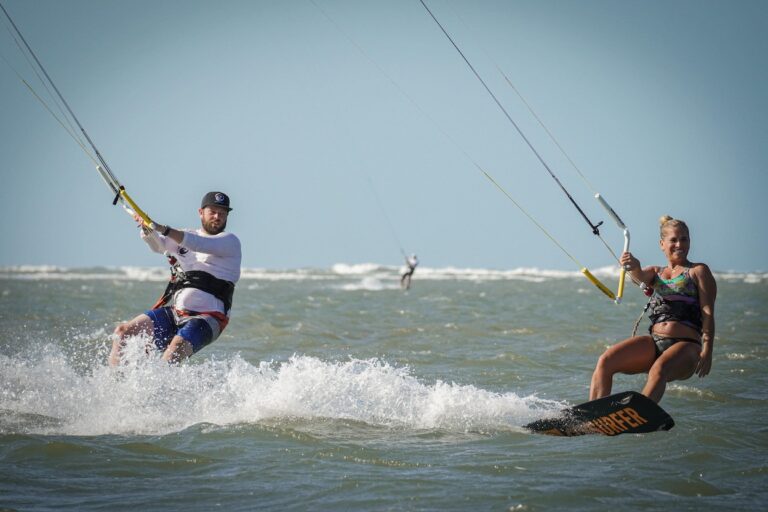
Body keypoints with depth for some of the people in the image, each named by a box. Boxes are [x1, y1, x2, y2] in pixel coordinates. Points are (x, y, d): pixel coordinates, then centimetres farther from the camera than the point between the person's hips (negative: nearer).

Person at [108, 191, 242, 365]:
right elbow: (158, 244, -1)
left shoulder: (230, 241, 1)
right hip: (173, 311, 6)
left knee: (178, 346, -34)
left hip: (206, 317, -6)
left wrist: (163, 229, -33)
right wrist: (147, 229, -26)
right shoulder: (184, 236, 19)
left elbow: (201, 244, -19)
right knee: (123, 331, -10)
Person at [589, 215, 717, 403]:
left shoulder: (698, 271, 11)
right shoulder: (655, 273, 23)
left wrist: (707, 351, -13)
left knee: (659, 369, -37)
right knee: (606, 361, -18)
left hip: (686, 346, -5)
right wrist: (634, 267, -28)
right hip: (655, 342, 5)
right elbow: (641, 276, -2)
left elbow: (708, 313, 1)